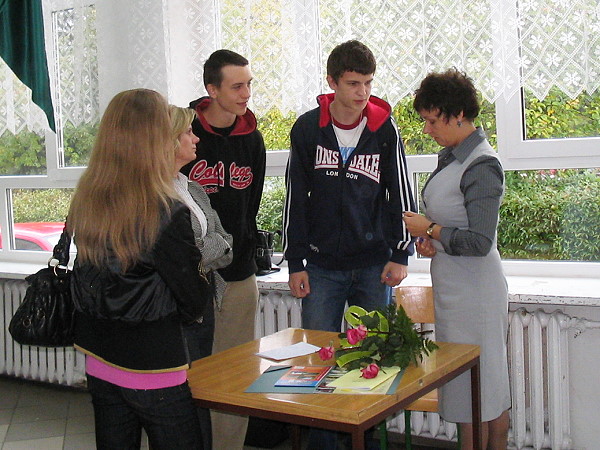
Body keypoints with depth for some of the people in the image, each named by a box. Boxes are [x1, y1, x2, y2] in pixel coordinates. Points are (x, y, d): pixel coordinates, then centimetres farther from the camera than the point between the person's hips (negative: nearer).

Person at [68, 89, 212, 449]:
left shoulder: (84, 203, -4)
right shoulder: (167, 214, -21)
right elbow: (194, 304, -12)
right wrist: (205, 281, 6)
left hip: (98, 362, 6)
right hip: (153, 370, -6)